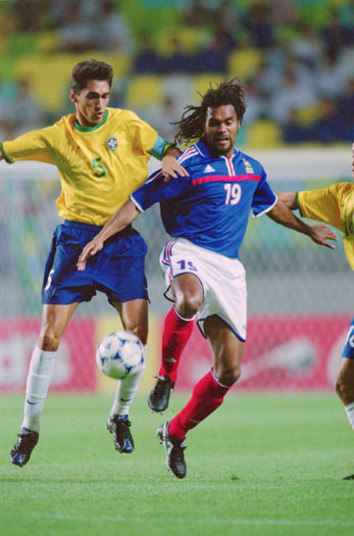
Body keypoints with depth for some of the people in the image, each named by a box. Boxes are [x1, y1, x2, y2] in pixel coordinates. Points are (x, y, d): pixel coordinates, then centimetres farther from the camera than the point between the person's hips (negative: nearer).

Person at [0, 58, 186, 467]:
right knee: (50, 335, -8)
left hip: (123, 238, 1)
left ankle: (120, 417, 13)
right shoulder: (57, 137, 1)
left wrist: (169, 159, -13)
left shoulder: (125, 124, 3)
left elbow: (167, 149, 9)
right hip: (76, 237, -1)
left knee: (137, 332, -10)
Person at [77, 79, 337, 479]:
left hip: (228, 267, 6)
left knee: (229, 371, 0)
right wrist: (102, 236, -14)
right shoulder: (189, 165, -4)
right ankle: (167, 373, -19)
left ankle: (176, 432, 20)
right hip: (189, 253, -6)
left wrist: (307, 229, 46)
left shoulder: (250, 168, 15)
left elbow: (271, 205, 34)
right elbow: (138, 201, -4)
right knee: (190, 300, -44)